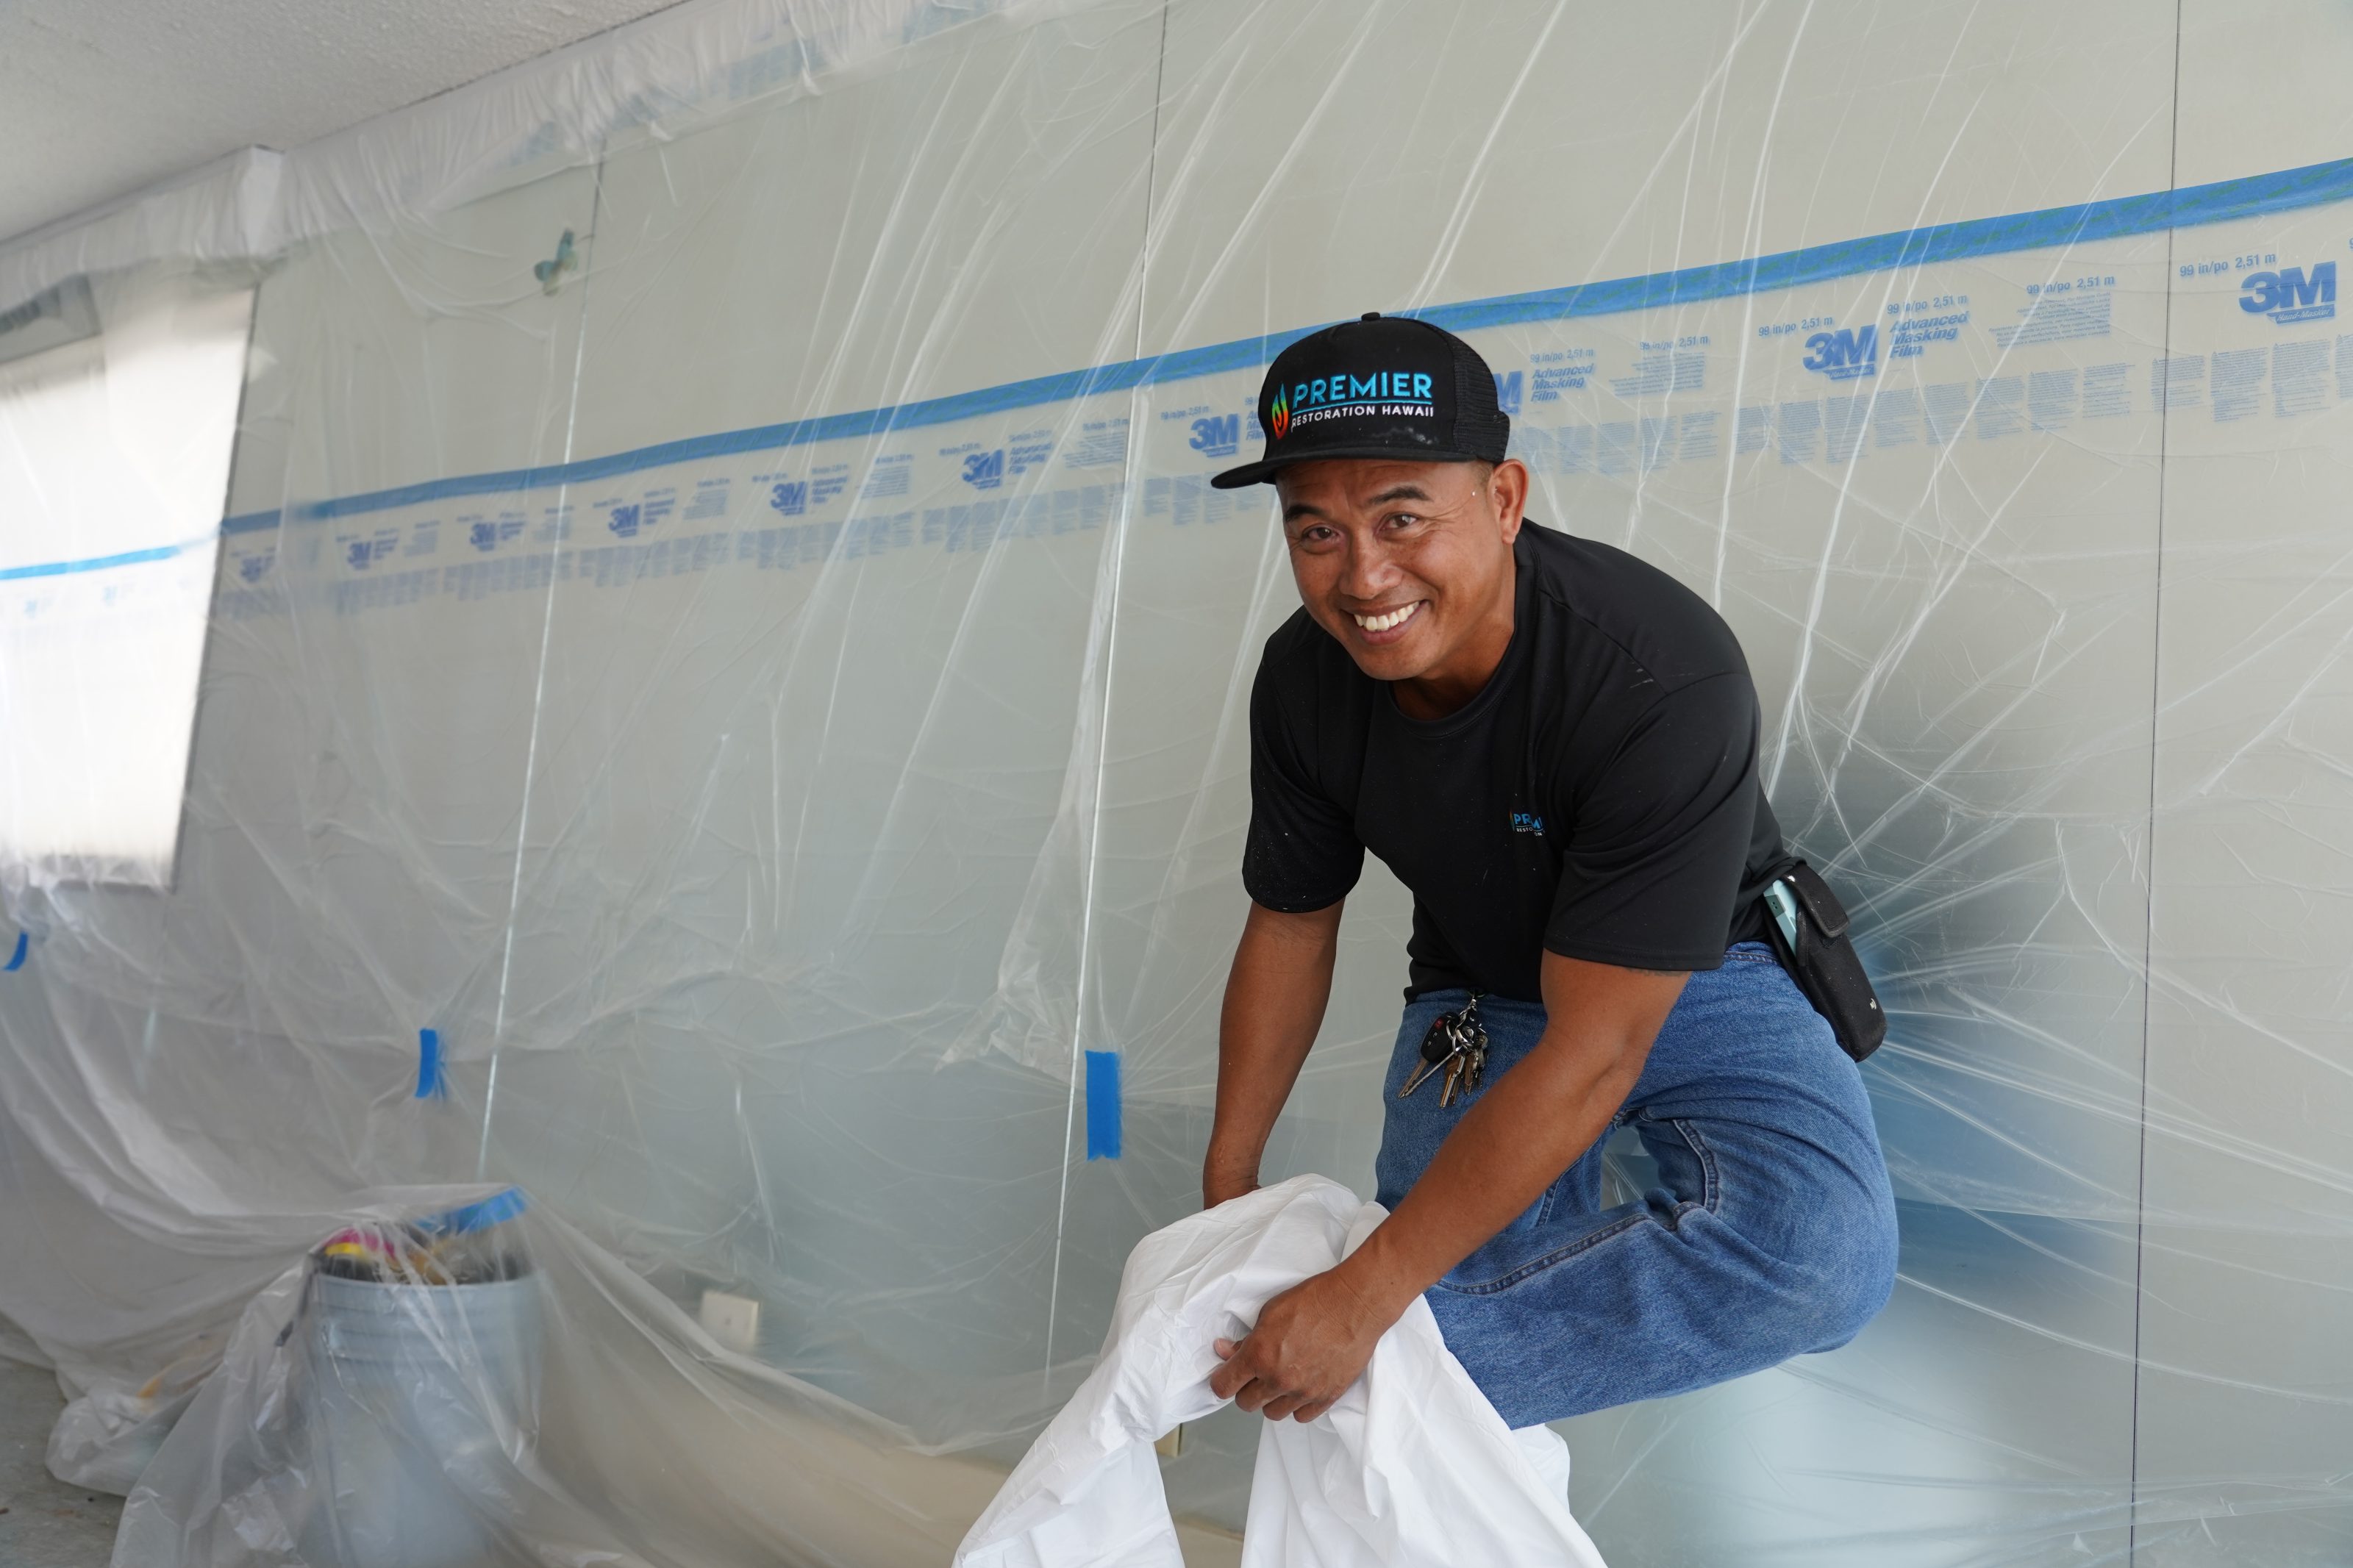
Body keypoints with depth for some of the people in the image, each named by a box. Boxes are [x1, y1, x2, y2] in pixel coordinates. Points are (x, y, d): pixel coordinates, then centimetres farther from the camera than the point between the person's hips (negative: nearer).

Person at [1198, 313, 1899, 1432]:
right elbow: (1290, 928, -1)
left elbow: (1591, 1056, -34)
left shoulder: (1662, 678, -35)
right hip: (1476, 1000, 4)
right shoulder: (1303, 681, -17)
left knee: (1820, 1254, -31)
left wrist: (1363, 1300, -34)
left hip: (1700, 977, -3)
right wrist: (1225, 1193, 4)